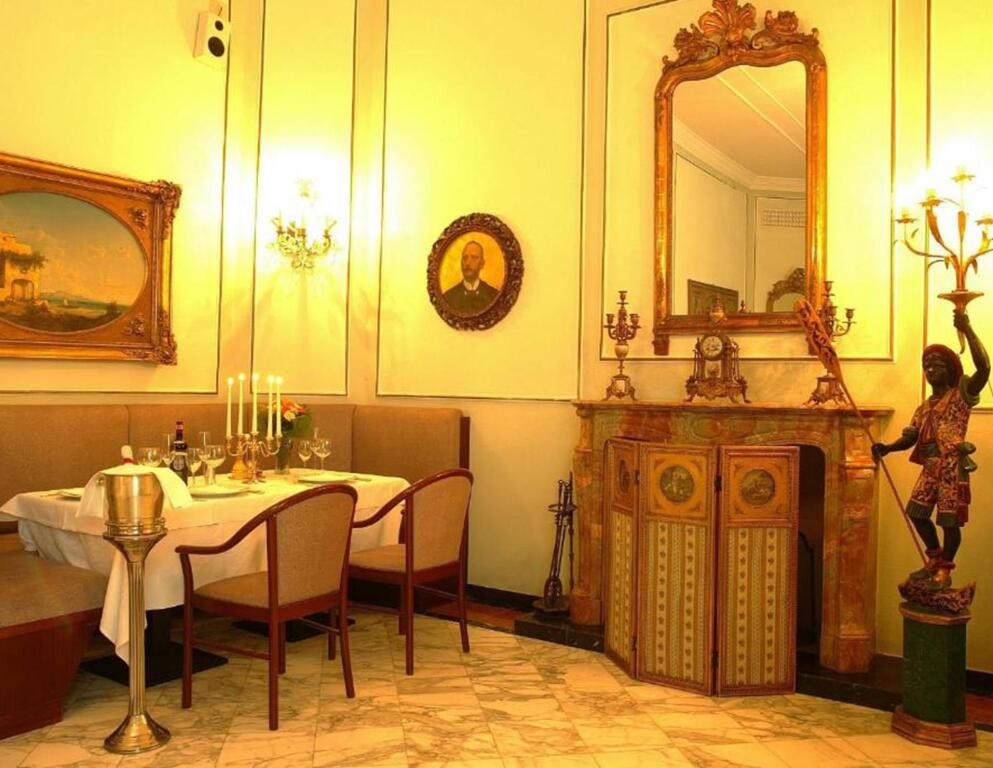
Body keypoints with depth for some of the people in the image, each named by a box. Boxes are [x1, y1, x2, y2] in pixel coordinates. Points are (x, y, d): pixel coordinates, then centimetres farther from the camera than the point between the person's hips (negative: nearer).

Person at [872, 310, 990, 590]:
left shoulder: (962, 395, -3)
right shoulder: (925, 406, 16)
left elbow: (984, 368, -21)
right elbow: (909, 438, 11)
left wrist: (967, 329, -25)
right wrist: (886, 447, -9)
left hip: (952, 468, -7)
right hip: (930, 467, 7)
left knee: (950, 521, -1)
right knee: (917, 512, 9)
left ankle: (945, 570, 14)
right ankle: (935, 559, 29)